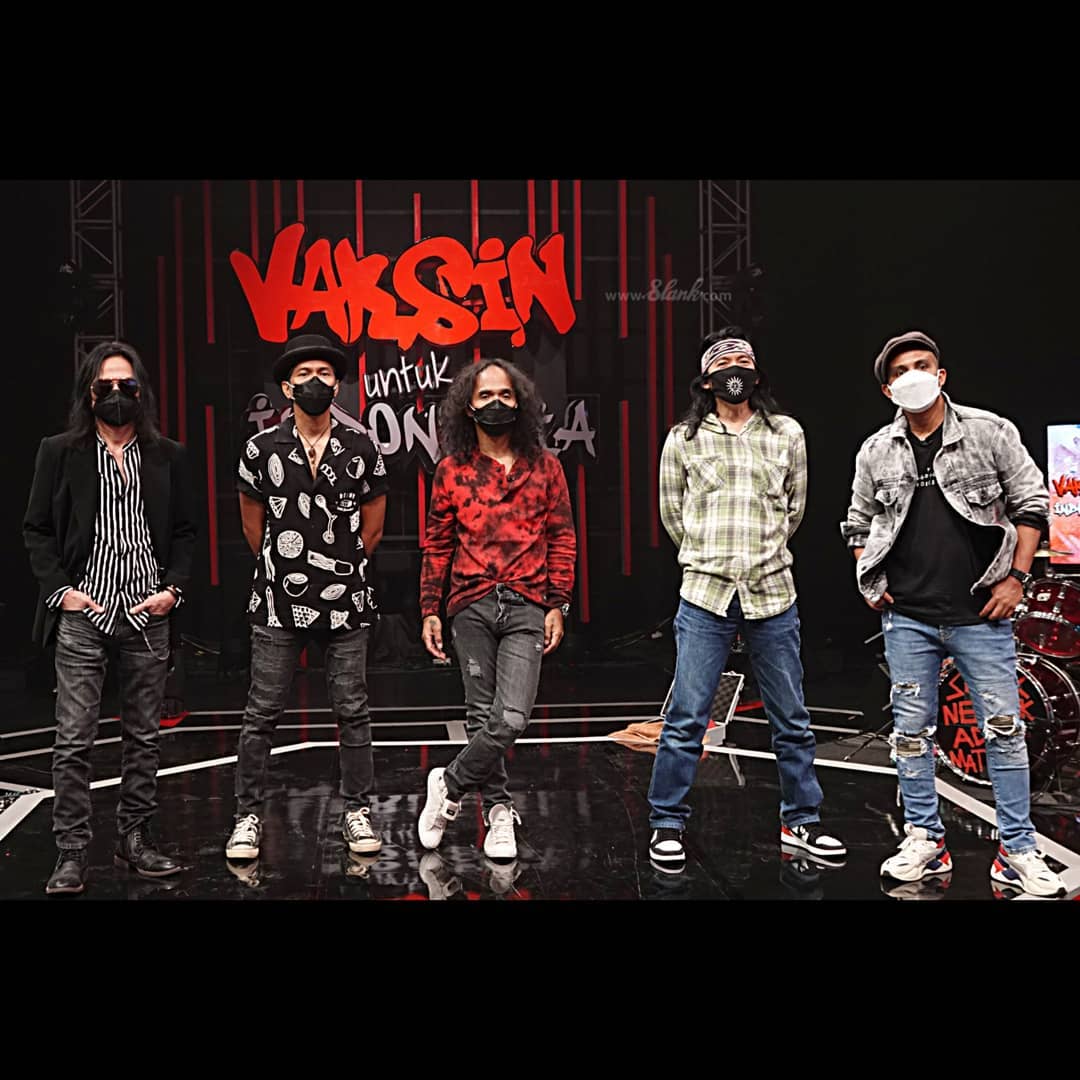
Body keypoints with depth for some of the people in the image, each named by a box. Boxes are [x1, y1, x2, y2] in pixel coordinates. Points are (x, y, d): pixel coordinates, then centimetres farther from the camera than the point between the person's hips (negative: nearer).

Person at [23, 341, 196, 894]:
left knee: (143, 736, 9)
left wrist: (173, 588, -2)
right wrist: (60, 589, -6)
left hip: (148, 616, 2)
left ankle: (135, 840, 20)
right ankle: (71, 854, 7)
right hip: (82, 614, -2)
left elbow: (184, 532, 11)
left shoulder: (168, 456, 8)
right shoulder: (60, 452, 4)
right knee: (73, 740, -2)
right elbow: (36, 530, 5)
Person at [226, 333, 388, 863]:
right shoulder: (261, 448, 0)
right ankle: (248, 815, 17)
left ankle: (358, 811, 18)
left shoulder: (361, 450, 1)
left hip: (346, 603, 1)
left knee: (352, 710, 6)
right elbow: (253, 525, 11)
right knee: (262, 712, 4)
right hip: (278, 602, 0)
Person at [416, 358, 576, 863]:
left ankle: (449, 784, 12)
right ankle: (499, 811, 23)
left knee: (510, 720, -11)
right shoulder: (452, 470, 7)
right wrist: (429, 610, 4)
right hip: (471, 607, 1)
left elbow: (561, 538, 8)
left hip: (528, 607, 0)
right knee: (482, 717, 5)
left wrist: (557, 606, 2)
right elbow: (437, 545, 10)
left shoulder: (543, 465, 7)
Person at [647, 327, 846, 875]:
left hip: (773, 595, 2)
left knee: (791, 720, 10)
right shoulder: (683, 439, 5)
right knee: (686, 719, -2)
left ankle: (801, 820, 25)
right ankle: (667, 824, 11)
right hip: (705, 595, -2)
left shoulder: (788, 435, 8)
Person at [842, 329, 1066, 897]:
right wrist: (870, 585, 6)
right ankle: (924, 840, 20)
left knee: (1004, 730, 1)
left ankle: (1018, 850, 13)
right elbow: (858, 524, 17)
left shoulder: (990, 432, -1)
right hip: (907, 619, 2)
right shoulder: (876, 452, 6)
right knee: (911, 729, 7)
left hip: (981, 615, -2)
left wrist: (1016, 577, -5)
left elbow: (1030, 504, 2)